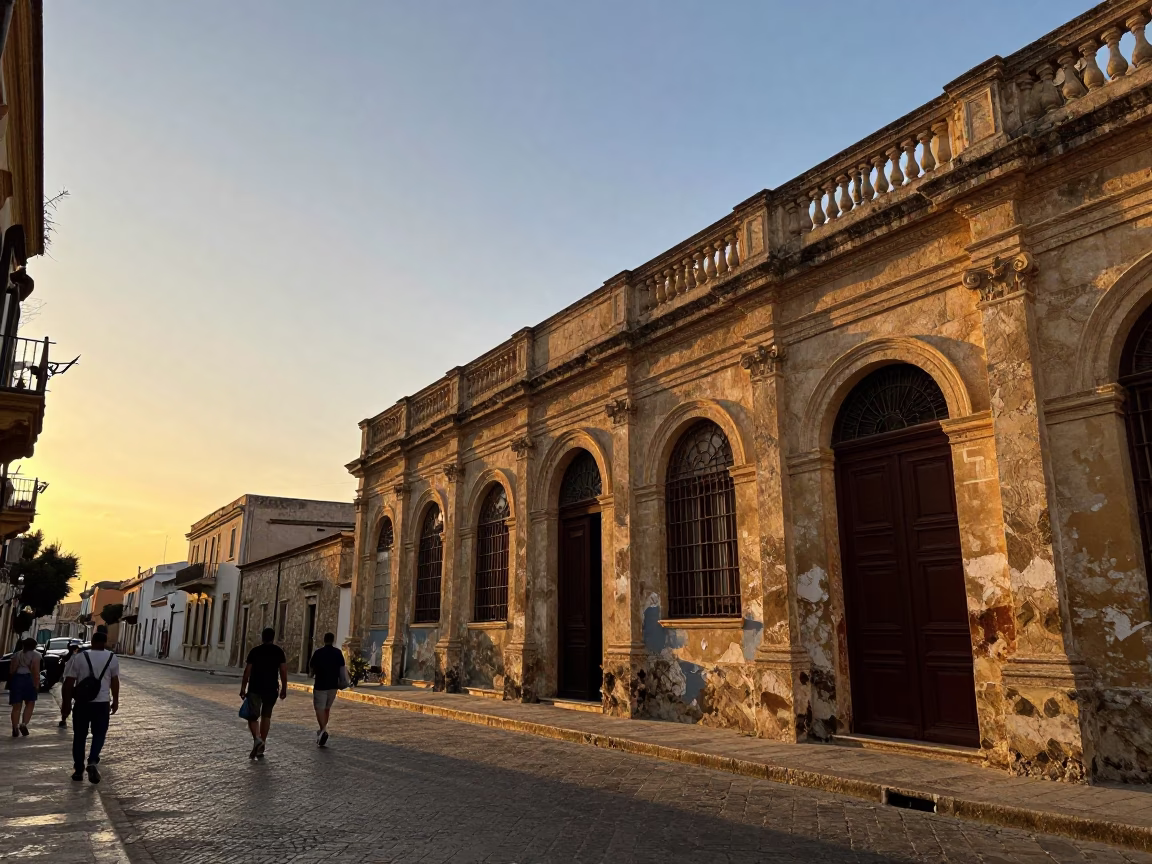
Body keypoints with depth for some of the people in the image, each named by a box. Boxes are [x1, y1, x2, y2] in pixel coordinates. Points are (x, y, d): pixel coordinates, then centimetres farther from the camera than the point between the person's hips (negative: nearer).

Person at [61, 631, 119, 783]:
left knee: (79, 736, 13)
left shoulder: (78, 657, -3)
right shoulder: (112, 658, 1)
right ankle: (93, 762, -9)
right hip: (102, 703, 0)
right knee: (99, 734, 13)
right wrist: (115, 701, 15)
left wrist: (66, 703, 4)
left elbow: (69, 682, -5)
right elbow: (115, 682, 5)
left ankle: (78, 770, 16)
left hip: (82, 702, 0)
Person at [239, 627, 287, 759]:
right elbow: (283, 671, -2)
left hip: (255, 688, -2)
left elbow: (247, 671, -4)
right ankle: (261, 747, 15)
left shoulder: (255, 651, -2)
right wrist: (284, 689, 5)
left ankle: (257, 739, -21)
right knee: (266, 716, 14)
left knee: (253, 716, 4)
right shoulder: (279, 651, 1)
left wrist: (243, 688, 3)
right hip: (271, 689, 2)